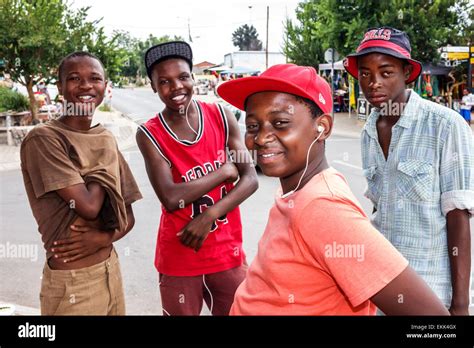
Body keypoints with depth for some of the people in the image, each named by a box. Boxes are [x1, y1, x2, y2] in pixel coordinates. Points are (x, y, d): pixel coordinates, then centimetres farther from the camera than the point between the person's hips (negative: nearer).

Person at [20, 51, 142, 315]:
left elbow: (128, 217, 5)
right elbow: (89, 206, -23)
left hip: (111, 270, 6)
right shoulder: (43, 139, -15)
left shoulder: (106, 138, 4)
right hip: (72, 284, -6)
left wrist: (103, 237, -13)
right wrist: (104, 167, -8)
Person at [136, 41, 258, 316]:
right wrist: (225, 171, -16)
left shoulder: (222, 117, -3)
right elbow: (170, 198, -21)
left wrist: (209, 215, -20)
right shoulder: (150, 135, -10)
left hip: (227, 252, 2)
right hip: (179, 257, -2)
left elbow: (250, 179, -7)